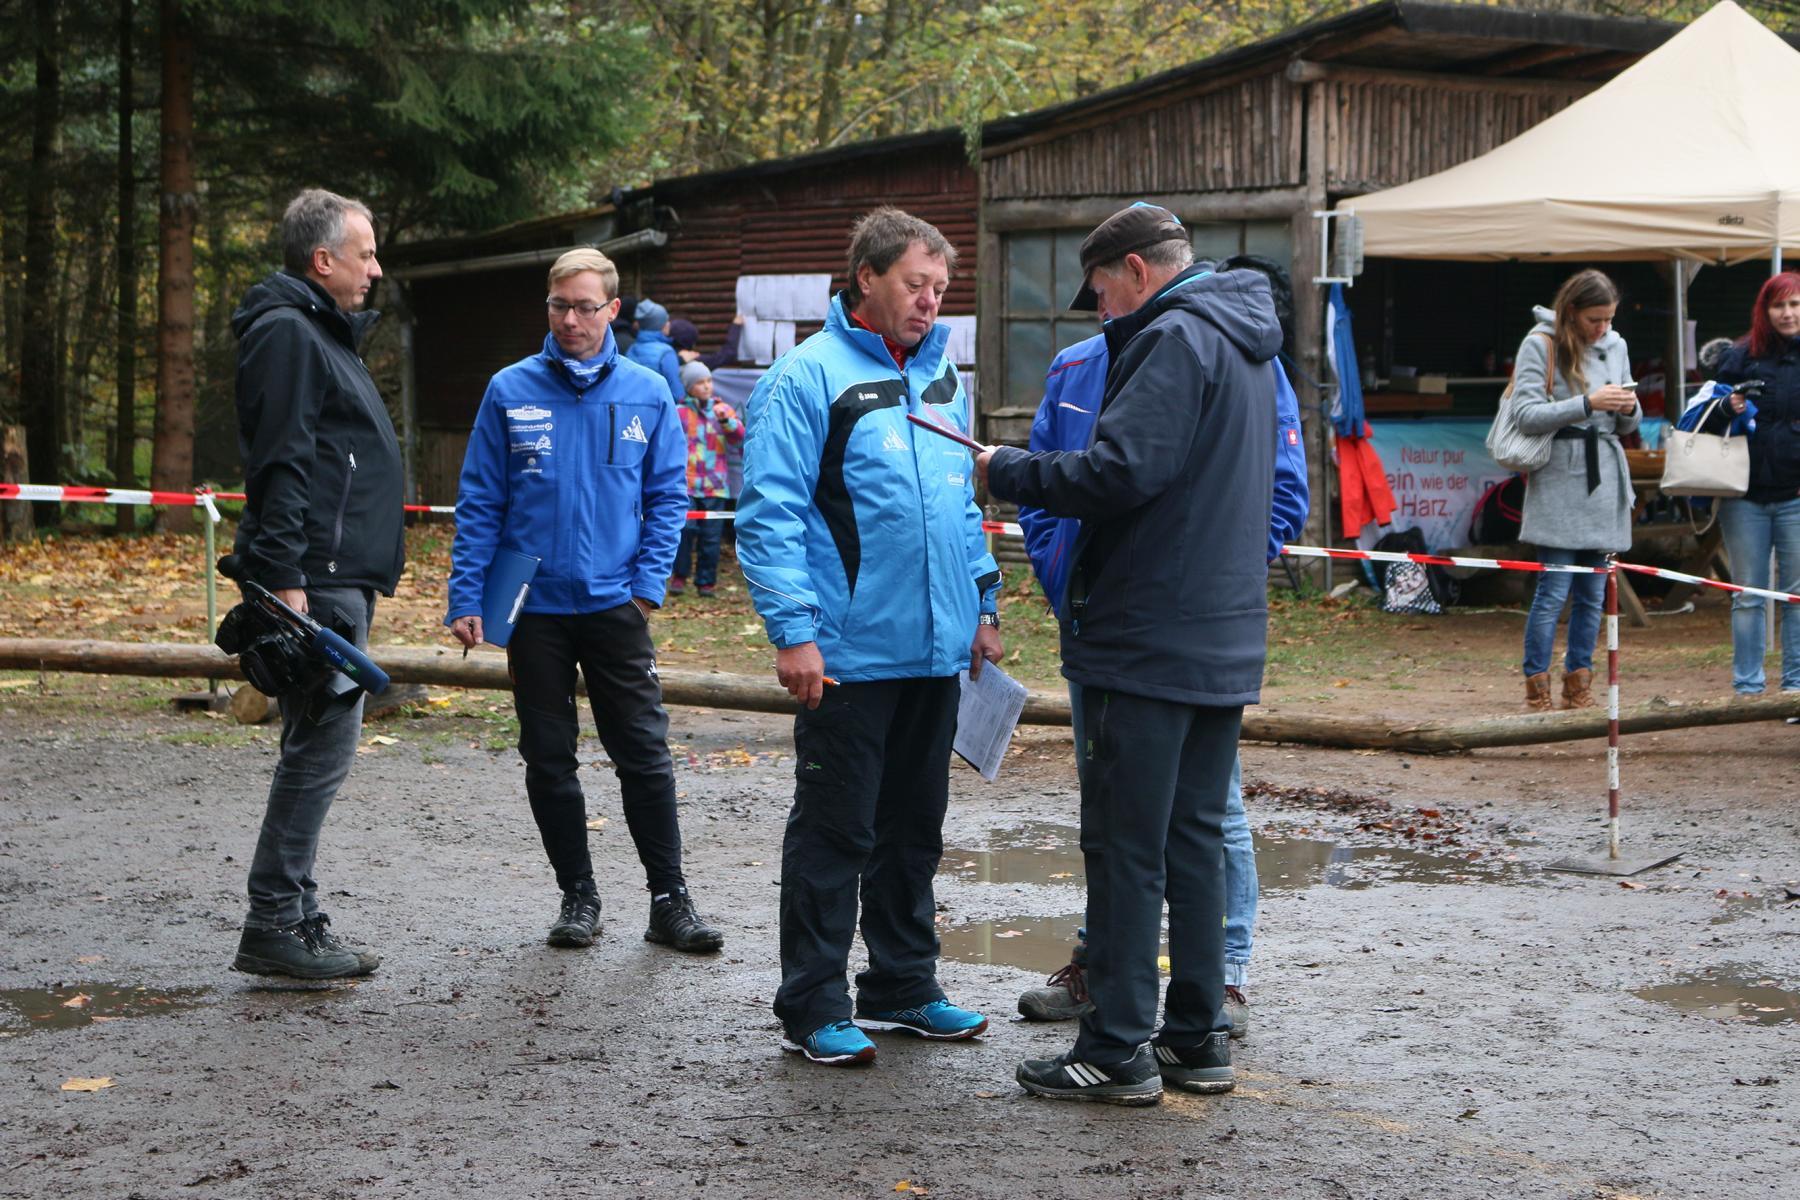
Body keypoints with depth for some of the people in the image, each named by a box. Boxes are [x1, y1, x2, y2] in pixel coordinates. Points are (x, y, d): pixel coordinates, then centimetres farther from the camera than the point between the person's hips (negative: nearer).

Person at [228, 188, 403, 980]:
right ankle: (274, 923, -5)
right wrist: (284, 580, -24)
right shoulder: (287, 333, -11)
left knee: (318, 745, 12)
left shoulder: (325, 332, 22)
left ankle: (294, 916, 17)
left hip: (342, 580, 11)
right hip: (313, 582, -11)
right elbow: (280, 463, -19)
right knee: (323, 743, -9)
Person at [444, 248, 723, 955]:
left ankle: (669, 901, 5)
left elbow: (666, 499, 6)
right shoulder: (510, 392, 1)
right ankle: (578, 896, 19)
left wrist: (648, 584, -6)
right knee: (549, 762, 7)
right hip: (533, 609, 1)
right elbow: (479, 503, 2)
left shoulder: (646, 395, 2)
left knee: (645, 755, -2)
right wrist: (466, 599, -4)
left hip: (615, 605, 0)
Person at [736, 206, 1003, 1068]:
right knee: (834, 832, 0)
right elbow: (769, 513, -13)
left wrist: (982, 602, 17)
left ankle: (902, 985, 26)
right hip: (850, 654, -7)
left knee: (914, 826, 15)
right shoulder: (809, 377, -9)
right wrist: (792, 632, -19)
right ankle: (814, 1009, 8)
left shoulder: (941, 375, 14)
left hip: (936, 649, 7)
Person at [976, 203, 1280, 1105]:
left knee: (1125, 847, -3)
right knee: (1195, 837, 14)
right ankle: (1197, 1037, 19)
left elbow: (1117, 473, -24)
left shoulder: (1173, 339, -14)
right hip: (1225, 642, 9)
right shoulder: (1244, 344, 17)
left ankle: (1118, 1050, 1)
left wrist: (1005, 470, -9)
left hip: (1149, 645, -9)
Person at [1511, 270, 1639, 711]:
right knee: (1554, 590, -9)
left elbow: (1626, 427, 19)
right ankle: (1536, 689, -2)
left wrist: (1629, 409, -4)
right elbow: (1527, 416, -12)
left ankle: (1578, 685, 14)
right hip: (1558, 485, -6)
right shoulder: (1540, 345, -4)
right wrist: (1587, 404, -19)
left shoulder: (1615, 346, 14)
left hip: (1605, 483, 6)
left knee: (1593, 594, 7)